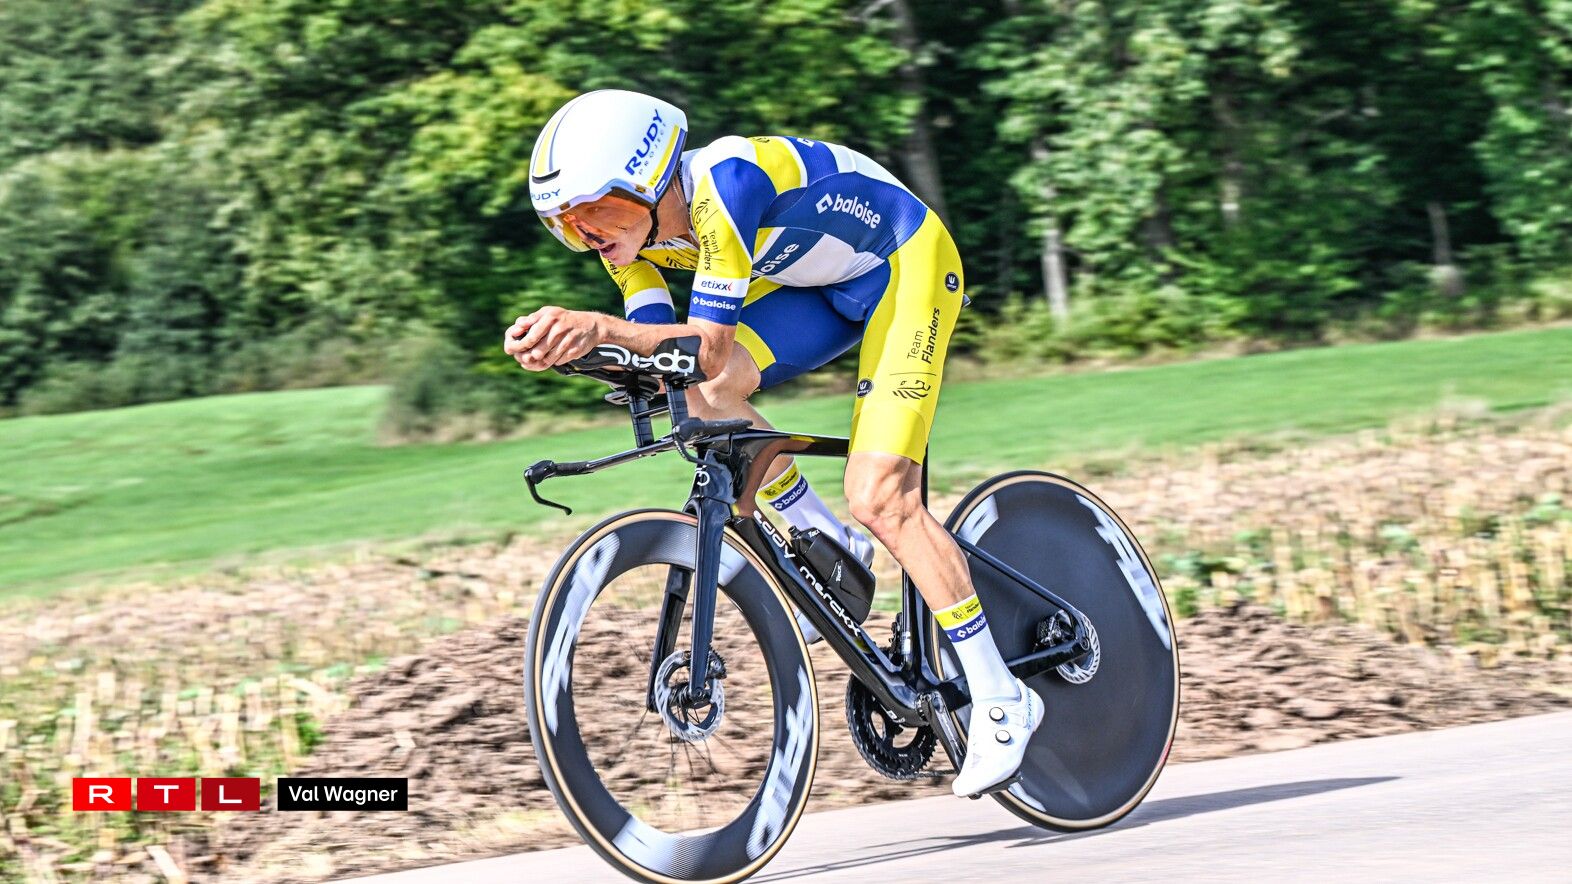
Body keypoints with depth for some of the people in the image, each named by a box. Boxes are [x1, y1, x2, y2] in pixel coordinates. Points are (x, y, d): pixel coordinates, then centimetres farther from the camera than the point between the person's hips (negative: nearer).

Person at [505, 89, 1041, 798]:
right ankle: (830, 545, 5)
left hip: (907, 265, -8)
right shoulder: (628, 228, -10)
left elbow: (710, 343, -38)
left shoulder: (723, 184, -34)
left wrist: (600, 327, -52)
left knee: (879, 497, -18)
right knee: (703, 390, -16)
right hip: (825, 284, 8)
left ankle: (1001, 701, -7)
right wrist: (581, 341, -34)